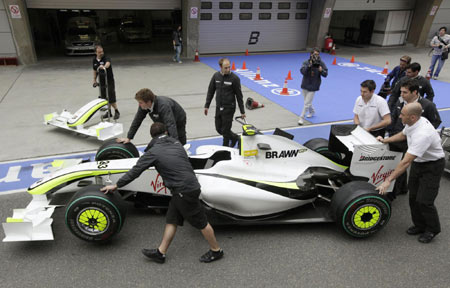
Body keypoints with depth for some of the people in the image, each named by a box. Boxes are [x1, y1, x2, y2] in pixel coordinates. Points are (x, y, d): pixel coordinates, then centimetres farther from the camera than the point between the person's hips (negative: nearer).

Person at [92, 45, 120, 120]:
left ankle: (116, 112, 9)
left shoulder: (106, 58, -12)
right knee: (105, 98, 9)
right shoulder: (94, 60, 7)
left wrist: (104, 66, -57)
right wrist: (95, 80, 19)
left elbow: (108, 64, -36)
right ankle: (109, 112, 22)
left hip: (109, 81, -5)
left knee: (111, 98, -7)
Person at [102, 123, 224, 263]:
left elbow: (135, 170, -3)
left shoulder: (153, 152, -7)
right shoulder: (176, 143, 11)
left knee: (200, 222, 7)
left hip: (183, 191, -7)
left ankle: (216, 250, 22)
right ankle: (160, 252, 22)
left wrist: (116, 185, 9)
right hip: (191, 185, 7)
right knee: (171, 220, 14)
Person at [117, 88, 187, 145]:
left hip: (178, 122, -6)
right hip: (162, 124, 6)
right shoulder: (143, 105, -21)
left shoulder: (163, 106, -42)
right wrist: (128, 138, -9)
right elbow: (137, 120, -11)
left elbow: (171, 125, -51)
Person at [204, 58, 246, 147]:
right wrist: (207, 105, 7)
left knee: (225, 130, -1)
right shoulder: (216, 76, 1)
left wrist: (242, 111, -4)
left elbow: (239, 95, -6)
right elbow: (210, 91, 10)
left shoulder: (234, 78, -11)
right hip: (218, 107, 5)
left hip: (229, 108, -5)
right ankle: (235, 137, 36)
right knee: (219, 129, 13)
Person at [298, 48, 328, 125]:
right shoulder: (306, 62, -8)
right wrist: (309, 65, -33)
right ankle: (312, 111, 48)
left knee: (307, 103, -7)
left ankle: (302, 118, 4)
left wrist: (321, 71, -27)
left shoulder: (321, 63, -6)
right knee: (307, 101, 21)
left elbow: (325, 74, -6)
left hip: (313, 87, -2)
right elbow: (303, 71, -22)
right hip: (305, 85, 3)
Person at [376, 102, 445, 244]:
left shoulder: (422, 134, -36)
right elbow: (403, 135, 17)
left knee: (424, 200, -5)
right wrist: (385, 140, 12)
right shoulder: (412, 123, -10)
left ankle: (432, 229, 20)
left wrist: (388, 181, -35)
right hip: (417, 162, 8)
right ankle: (419, 225, 30)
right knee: (413, 197, 11)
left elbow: (405, 162, -37)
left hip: (432, 166, -8)